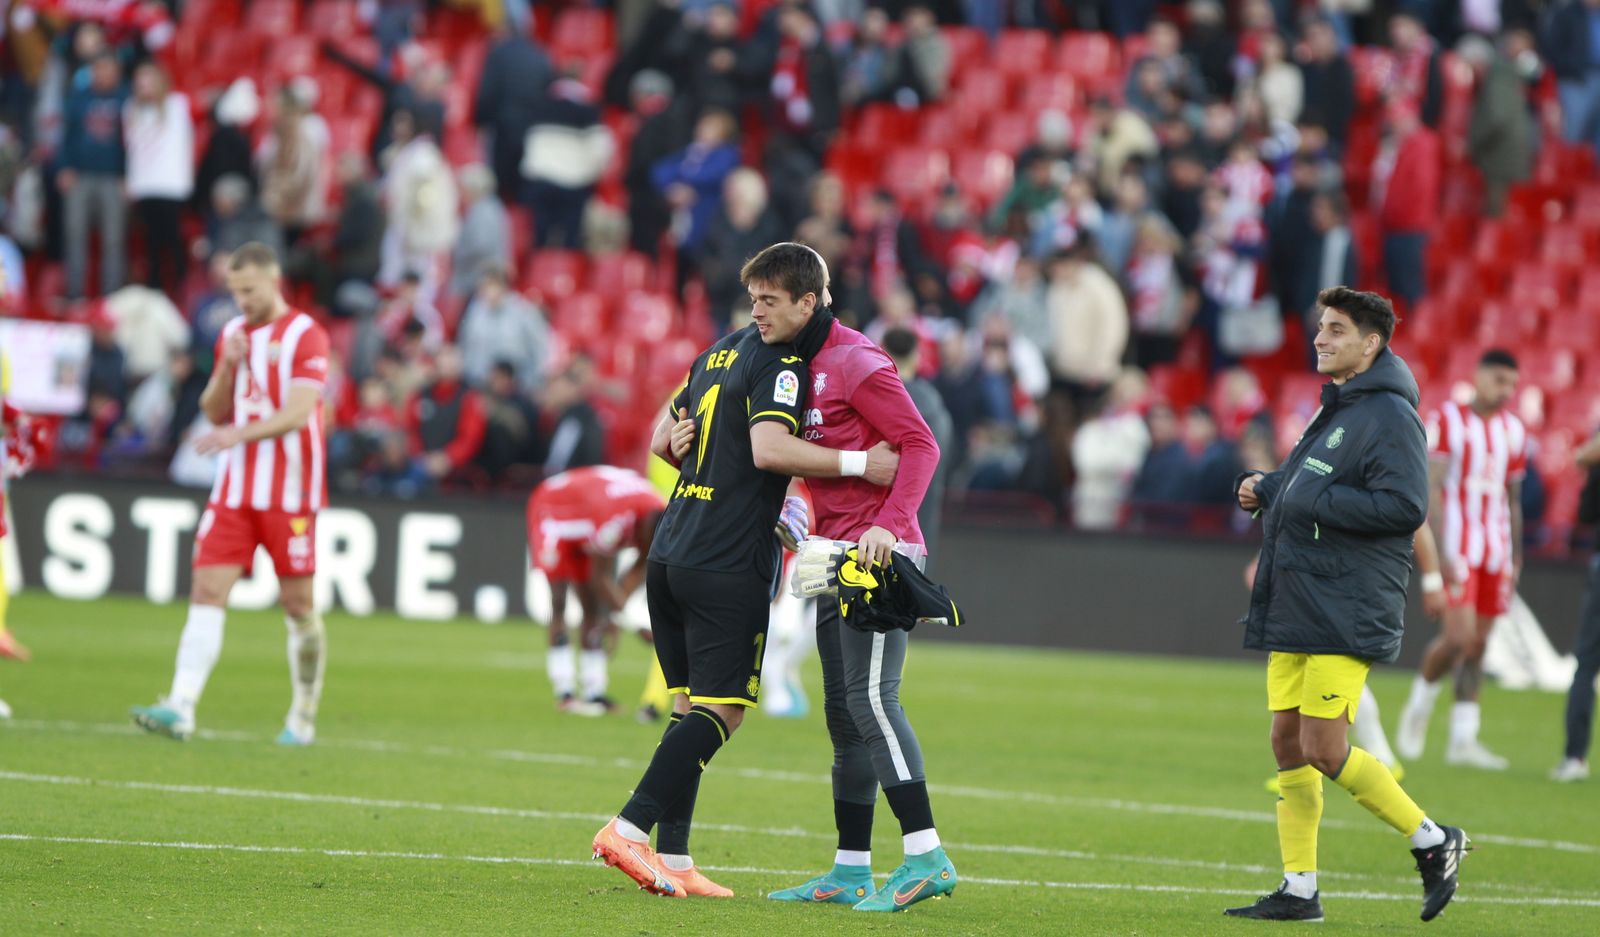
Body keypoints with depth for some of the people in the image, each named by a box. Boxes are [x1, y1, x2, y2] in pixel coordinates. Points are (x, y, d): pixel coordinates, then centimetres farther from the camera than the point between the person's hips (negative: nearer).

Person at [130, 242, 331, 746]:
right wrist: (227, 367, -4)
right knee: (207, 591, -7)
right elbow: (214, 412, 14)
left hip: (289, 492, -5)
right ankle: (181, 708, -16)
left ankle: (304, 716, 15)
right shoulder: (233, 334, 13)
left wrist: (242, 433, -31)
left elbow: (298, 412, -18)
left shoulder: (305, 335, -7)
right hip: (234, 490, 5)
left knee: (298, 604, 2)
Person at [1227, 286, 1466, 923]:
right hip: (1295, 609, 9)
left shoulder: (1389, 416, -11)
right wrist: (1265, 488, 9)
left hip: (1346, 617, -9)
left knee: (1324, 750, -12)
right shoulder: (1334, 411, 19)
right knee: (1289, 744, 6)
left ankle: (1433, 842, 3)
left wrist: (1310, 499, -19)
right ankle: (1299, 890, 10)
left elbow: (1404, 506, -21)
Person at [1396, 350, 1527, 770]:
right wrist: (1441, 551, -19)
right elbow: (1431, 489, -11)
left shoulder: (1513, 431, 12)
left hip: (1497, 547, 6)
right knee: (1459, 636, -16)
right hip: (1457, 543, -5)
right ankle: (1420, 703, 10)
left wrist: (1515, 560, 15)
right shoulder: (1447, 420, -6)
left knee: (1479, 642, 4)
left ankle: (1463, 739, 6)